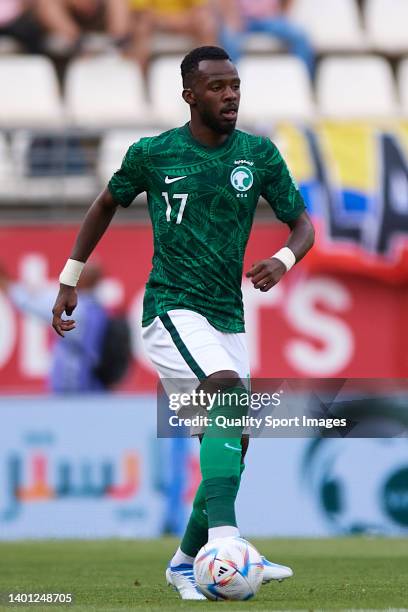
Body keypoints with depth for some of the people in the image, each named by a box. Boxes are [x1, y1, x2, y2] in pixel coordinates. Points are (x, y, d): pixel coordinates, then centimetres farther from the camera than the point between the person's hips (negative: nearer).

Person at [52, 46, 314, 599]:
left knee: (231, 448, 4)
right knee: (228, 390, -31)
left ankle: (187, 562, 25)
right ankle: (224, 543, -42)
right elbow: (107, 205, 16)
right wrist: (70, 279, 17)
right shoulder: (151, 154, -2)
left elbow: (303, 225, 8)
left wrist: (283, 260, -15)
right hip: (173, 309, -5)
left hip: (228, 318, 5)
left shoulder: (259, 155, 4)